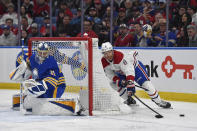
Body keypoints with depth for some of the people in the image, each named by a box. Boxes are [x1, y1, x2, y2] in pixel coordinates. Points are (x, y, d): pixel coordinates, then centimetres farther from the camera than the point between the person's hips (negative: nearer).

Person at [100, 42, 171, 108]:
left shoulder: (119, 56, -40)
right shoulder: (104, 61, -18)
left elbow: (129, 71, -45)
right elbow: (110, 75, -8)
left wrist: (130, 86, -52)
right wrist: (119, 81, -27)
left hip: (134, 66, -7)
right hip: (121, 72, 7)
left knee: (146, 83, -20)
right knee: (113, 84, -8)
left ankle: (159, 101, -12)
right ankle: (129, 99, 7)